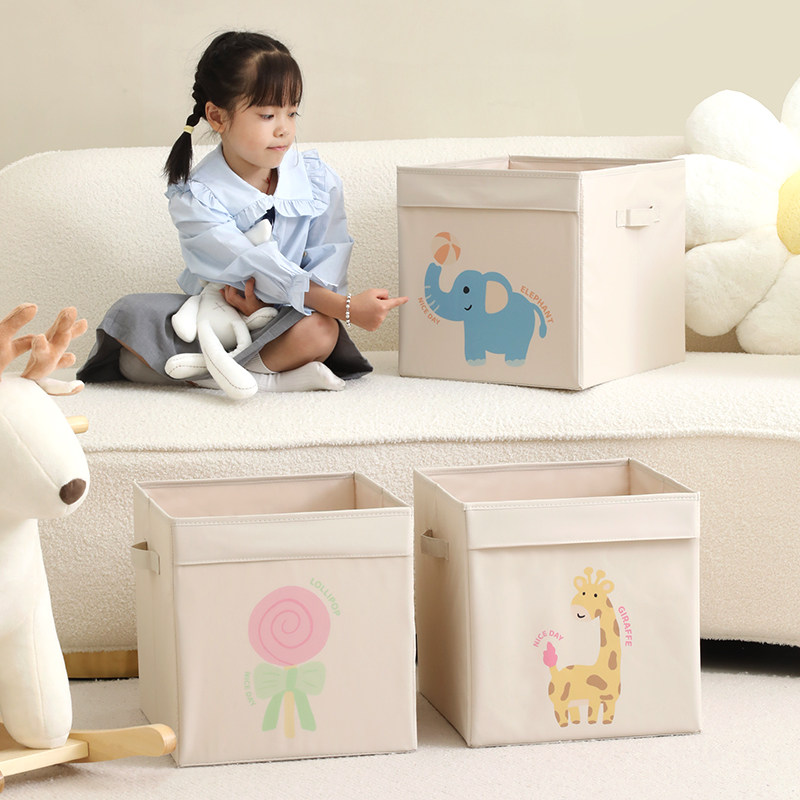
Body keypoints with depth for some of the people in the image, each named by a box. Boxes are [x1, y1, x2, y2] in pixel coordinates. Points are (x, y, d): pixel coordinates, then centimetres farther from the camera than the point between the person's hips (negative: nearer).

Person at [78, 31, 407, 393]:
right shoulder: (195, 199, -16)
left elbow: (328, 261, -9)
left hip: (281, 321, 0)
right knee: (131, 315, -27)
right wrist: (345, 306, -34)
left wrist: (268, 302, -30)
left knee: (318, 329, -35)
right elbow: (257, 267, -25)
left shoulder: (318, 179, -5)